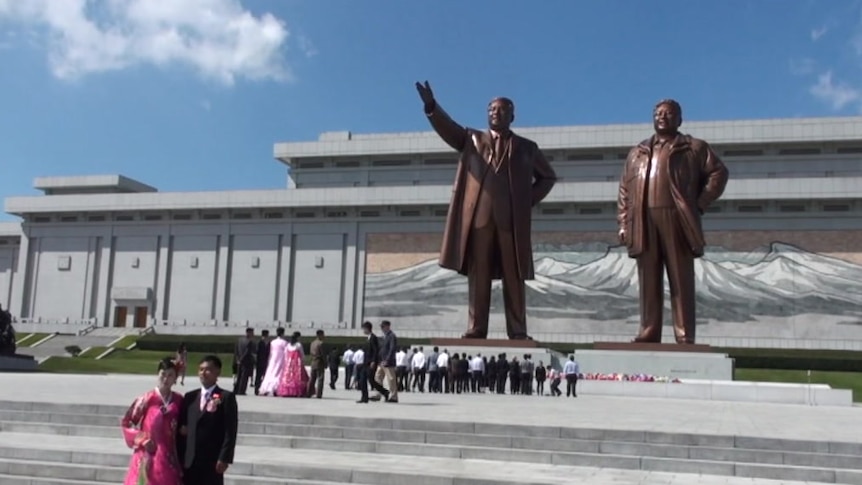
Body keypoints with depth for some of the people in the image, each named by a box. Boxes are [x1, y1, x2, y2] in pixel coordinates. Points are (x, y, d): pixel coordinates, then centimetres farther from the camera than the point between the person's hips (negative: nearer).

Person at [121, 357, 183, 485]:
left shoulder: (178, 400, 3)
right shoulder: (147, 399, -7)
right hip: (149, 457, -3)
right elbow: (126, 422, -1)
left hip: (170, 457, 3)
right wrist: (142, 439, -9)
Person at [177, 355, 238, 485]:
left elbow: (230, 431, -7)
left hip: (212, 461, -4)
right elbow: (181, 427, 13)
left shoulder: (226, 397, -2)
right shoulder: (190, 397, 13)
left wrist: (224, 458, -14)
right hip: (189, 461, 5)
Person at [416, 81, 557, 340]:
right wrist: (431, 106, -18)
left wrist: (530, 201, 7)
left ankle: (517, 331, 2)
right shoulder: (472, 139, 17)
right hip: (479, 217, 0)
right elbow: (448, 128, 1)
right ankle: (476, 328, 1)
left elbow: (548, 177, 23)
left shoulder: (527, 147, 17)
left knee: (514, 277, 0)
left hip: (512, 220, 0)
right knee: (478, 275, -1)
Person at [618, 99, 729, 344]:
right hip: (644, 223, 3)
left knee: (681, 281, -3)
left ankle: (685, 337, -3)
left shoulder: (694, 147, 12)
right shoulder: (637, 153, 22)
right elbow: (624, 191, 17)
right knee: (649, 281, 2)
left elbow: (718, 173, 6)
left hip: (677, 221, -3)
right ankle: (649, 333, 5)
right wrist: (623, 223, 7)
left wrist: (700, 203, -3)